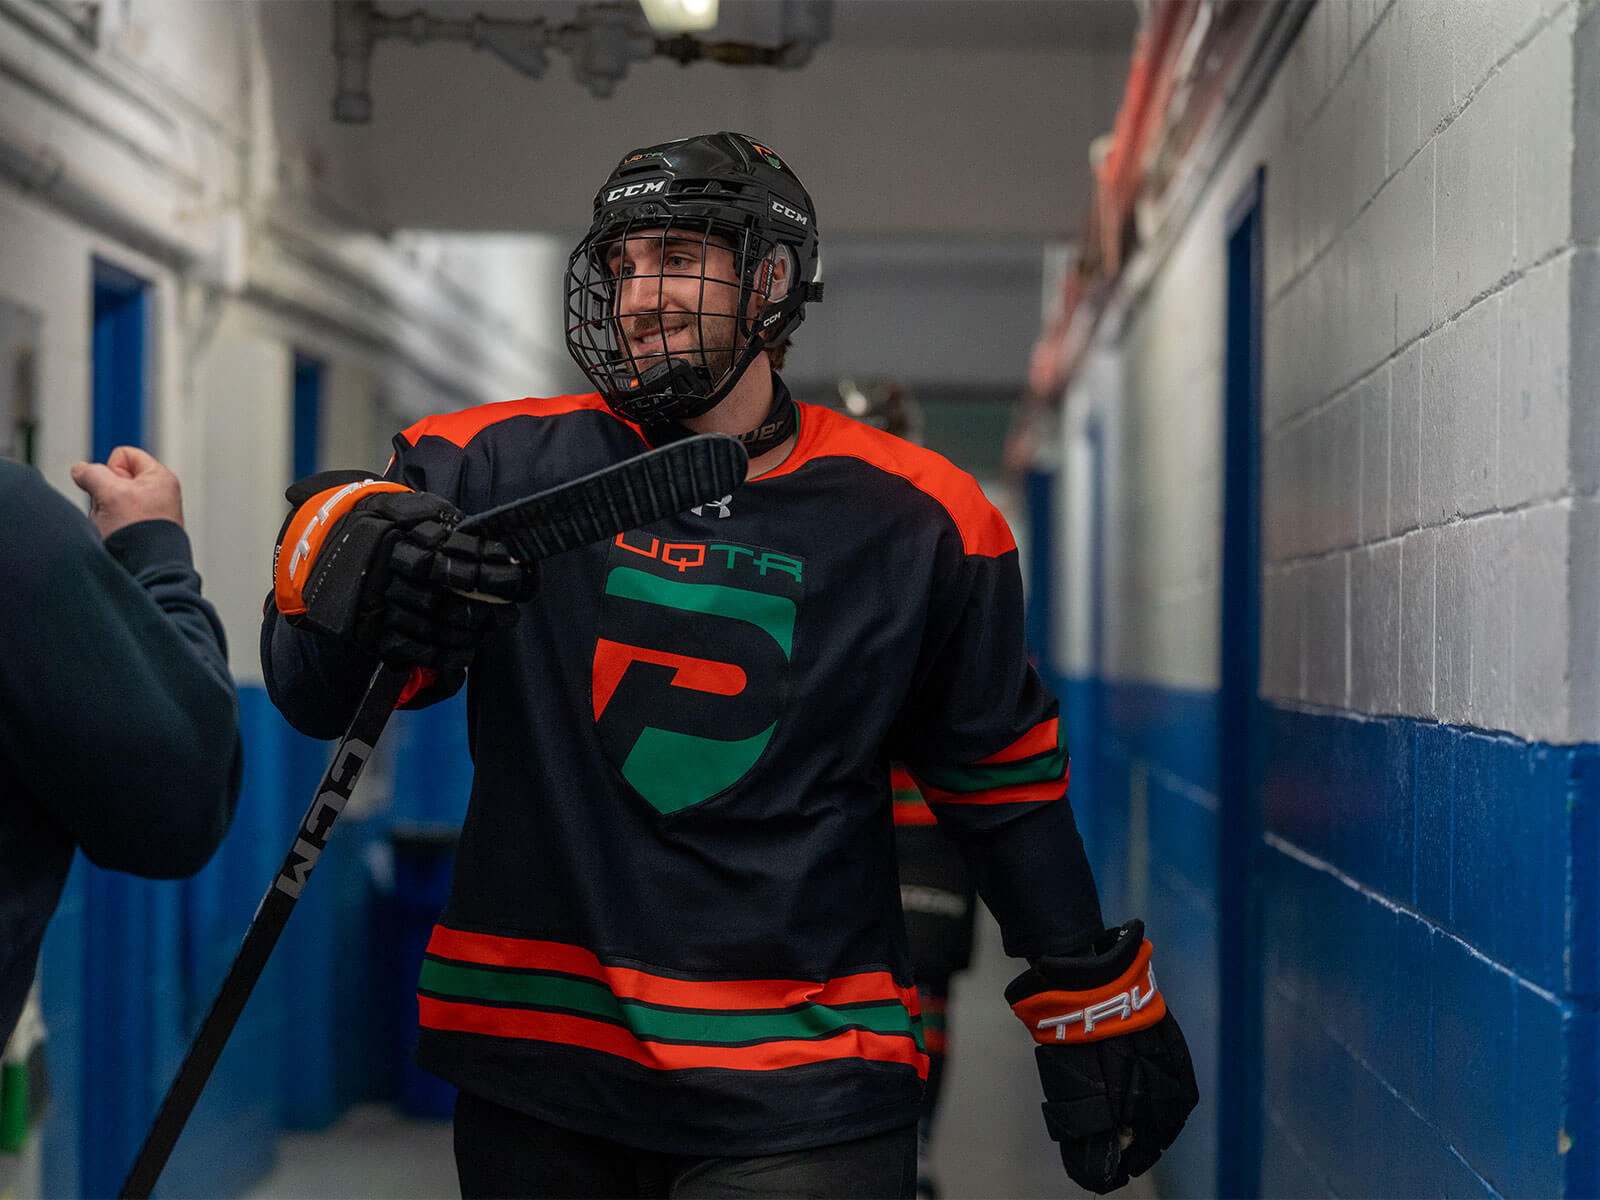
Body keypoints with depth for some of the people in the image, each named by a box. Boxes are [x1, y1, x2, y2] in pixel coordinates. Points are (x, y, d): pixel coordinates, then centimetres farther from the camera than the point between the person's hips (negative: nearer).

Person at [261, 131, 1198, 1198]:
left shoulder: (914, 521, 1)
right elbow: (319, 697, -7)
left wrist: (1100, 1008, 15)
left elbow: (1003, 782, 12)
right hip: (532, 1079, 1)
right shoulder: (503, 464, 0)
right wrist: (348, 560, -29)